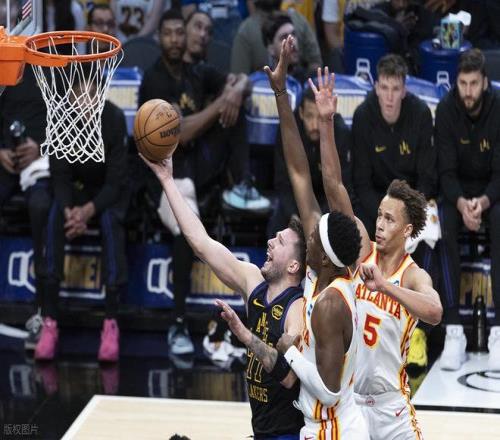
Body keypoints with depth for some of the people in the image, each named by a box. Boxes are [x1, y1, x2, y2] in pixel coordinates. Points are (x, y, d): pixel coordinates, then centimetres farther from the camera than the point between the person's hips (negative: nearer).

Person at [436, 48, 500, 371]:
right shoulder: (446, 110, -13)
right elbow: (447, 170, -12)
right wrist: (462, 203, -32)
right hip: (458, 190, 1)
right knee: (442, 227, -31)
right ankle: (453, 329, -31)